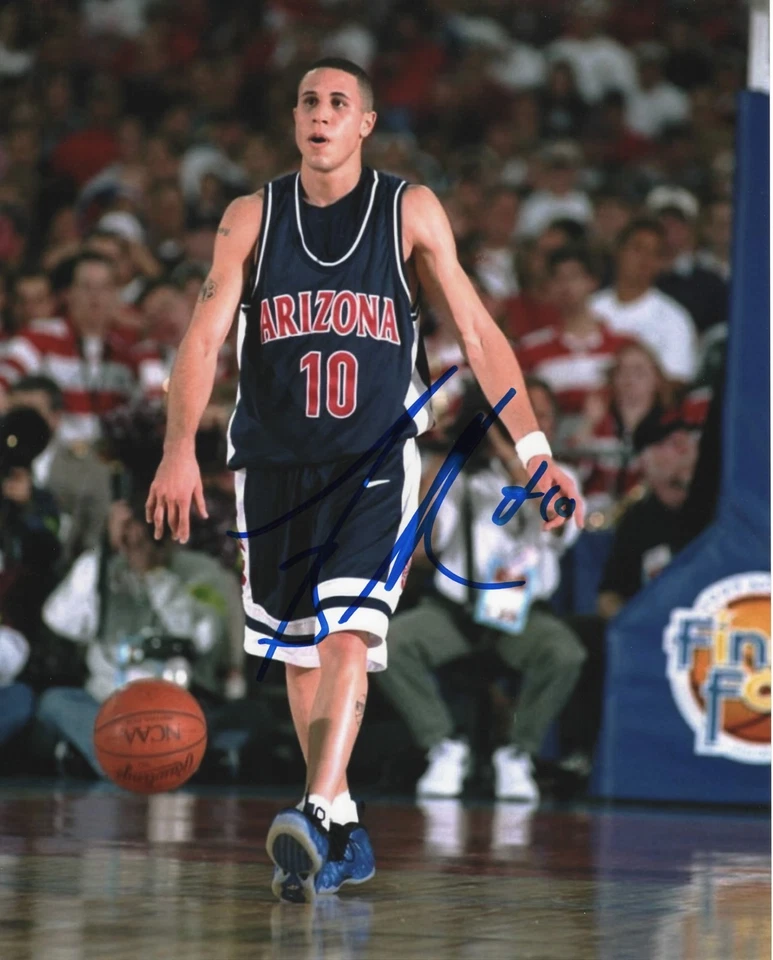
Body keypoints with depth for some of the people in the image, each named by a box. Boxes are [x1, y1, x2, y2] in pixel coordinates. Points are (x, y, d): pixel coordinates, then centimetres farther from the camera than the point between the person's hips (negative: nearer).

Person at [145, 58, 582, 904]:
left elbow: (477, 333, 1)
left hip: (375, 461, -3)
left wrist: (533, 449, -6)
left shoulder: (411, 212, 0)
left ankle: (316, 819, -31)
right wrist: (181, 448, -18)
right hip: (274, 462, 3)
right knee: (299, 652, 11)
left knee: (348, 636, -21)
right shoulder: (251, 218, 4)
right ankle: (344, 834, 25)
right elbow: (204, 336, -4)